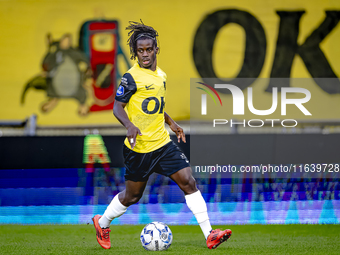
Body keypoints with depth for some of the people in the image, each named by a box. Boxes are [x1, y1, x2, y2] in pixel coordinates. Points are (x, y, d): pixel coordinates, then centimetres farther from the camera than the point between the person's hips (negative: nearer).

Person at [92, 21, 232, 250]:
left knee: (189, 181, -7)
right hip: (139, 148, -6)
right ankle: (102, 223, 34)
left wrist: (170, 122, 24)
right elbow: (118, 106, -14)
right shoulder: (131, 78, -13)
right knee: (132, 196, 6)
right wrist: (129, 125, -30)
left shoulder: (161, 75, 11)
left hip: (163, 143, 6)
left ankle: (209, 234, -7)